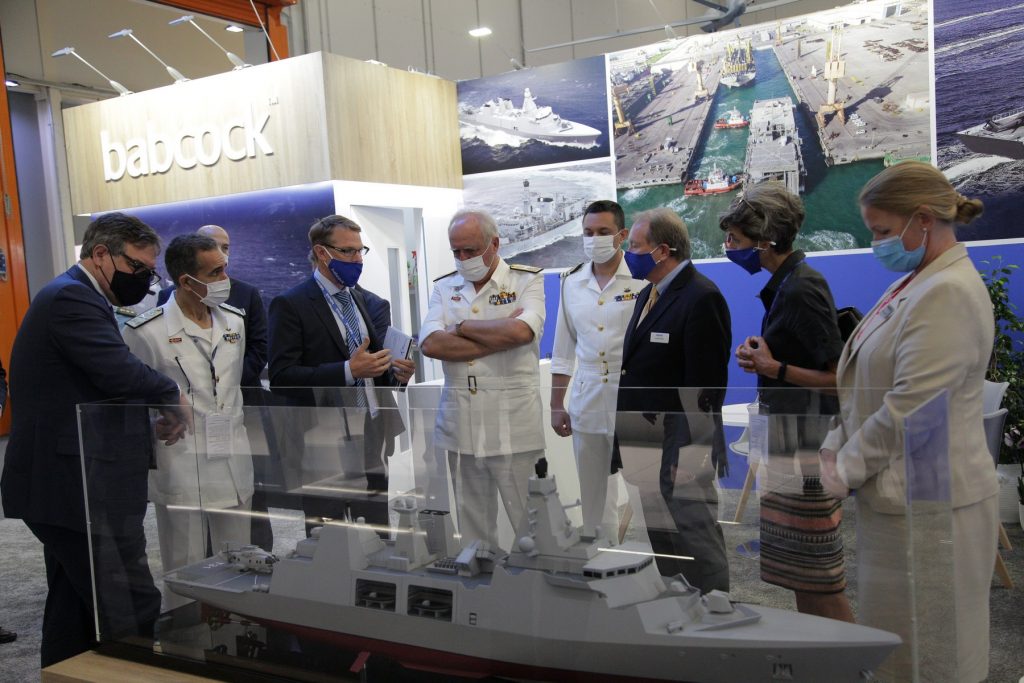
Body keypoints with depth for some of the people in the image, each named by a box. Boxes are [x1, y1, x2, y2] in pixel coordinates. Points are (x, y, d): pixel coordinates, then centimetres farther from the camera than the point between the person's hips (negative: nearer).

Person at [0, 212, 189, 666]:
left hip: (62, 485, 11)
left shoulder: (68, 296, 19)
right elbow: (121, 373, -27)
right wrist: (173, 396, -9)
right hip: (82, 489, -11)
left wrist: (147, 423, 6)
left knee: (72, 614, 19)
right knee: (133, 611, -8)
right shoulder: (74, 297, -14)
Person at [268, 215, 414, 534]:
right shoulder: (291, 305, -3)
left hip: (373, 439, 5)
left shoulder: (374, 304, 14)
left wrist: (397, 371, -4)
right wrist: (348, 370, -21)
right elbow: (281, 376, -12)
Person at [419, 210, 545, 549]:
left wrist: (461, 327, -6)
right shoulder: (443, 288, 10)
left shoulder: (527, 280, 1)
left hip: (514, 426, -3)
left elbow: (521, 331, -19)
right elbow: (430, 344, -6)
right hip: (460, 425, 4)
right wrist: (501, 335, -11)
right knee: (472, 522, 12)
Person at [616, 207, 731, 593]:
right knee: (660, 539, 18)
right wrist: (628, 435, 13)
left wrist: (689, 455, -22)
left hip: (681, 448, -9)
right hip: (645, 443, 9)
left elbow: (705, 385, -20)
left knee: (696, 539, 3)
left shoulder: (701, 299, -16)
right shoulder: (649, 294, 14)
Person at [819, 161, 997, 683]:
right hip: (899, 494, 9)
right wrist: (834, 451, 7)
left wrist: (842, 473, -11)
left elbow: (908, 410, -22)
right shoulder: (915, 283, 12)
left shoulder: (948, 293, -19)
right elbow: (866, 389, 15)